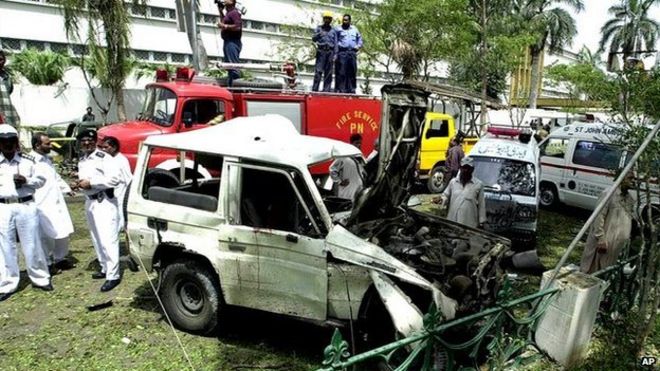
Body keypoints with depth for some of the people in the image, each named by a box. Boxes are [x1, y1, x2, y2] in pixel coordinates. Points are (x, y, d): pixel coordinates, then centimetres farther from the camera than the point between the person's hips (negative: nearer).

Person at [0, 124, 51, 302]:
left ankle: (40, 278, 21)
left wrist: (27, 180, -10)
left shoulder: (28, 160, 4)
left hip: (26, 206, 0)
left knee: (32, 244, 8)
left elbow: (41, 179, 8)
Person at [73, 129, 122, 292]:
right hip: (89, 202, 9)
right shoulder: (81, 160, 13)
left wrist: (91, 183, -21)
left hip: (104, 202, -9)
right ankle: (105, 269, 29)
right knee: (97, 239, 17)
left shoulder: (104, 157, -13)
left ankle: (113, 275, -6)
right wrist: (79, 184, 5)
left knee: (108, 240, -10)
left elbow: (115, 178, -23)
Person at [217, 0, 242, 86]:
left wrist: (224, 26, -17)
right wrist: (221, 11, 27)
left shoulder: (234, 12, -11)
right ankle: (230, 85, 21)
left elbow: (238, 27, -23)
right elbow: (224, 22, 38)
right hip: (228, 42, 11)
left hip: (232, 43, -11)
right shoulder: (229, 13, 20)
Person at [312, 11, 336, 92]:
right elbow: (314, 39, 3)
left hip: (330, 52, 2)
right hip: (321, 51, -2)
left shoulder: (333, 30, 16)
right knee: (318, 71, -11)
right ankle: (315, 88, -13)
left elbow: (335, 42, 11)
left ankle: (326, 89, 1)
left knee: (328, 72, 0)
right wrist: (319, 34, -19)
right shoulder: (319, 28, 13)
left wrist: (335, 53, -1)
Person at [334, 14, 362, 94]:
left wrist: (358, 46, 7)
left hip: (352, 52, 4)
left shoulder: (354, 29, 20)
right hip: (342, 52, -4)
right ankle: (340, 89, -9)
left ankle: (351, 89, 5)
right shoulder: (338, 29, 8)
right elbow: (335, 42, 1)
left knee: (352, 72, 1)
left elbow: (360, 38, 28)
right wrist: (335, 53, -9)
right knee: (341, 72, -9)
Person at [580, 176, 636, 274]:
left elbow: (629, 221, 17)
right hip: (604, 242, -7)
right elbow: (599, 218, -15)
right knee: (592, 272, 1)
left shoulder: (631, 199, 10)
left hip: (618, 244, 7)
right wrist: (601, 240, -18)